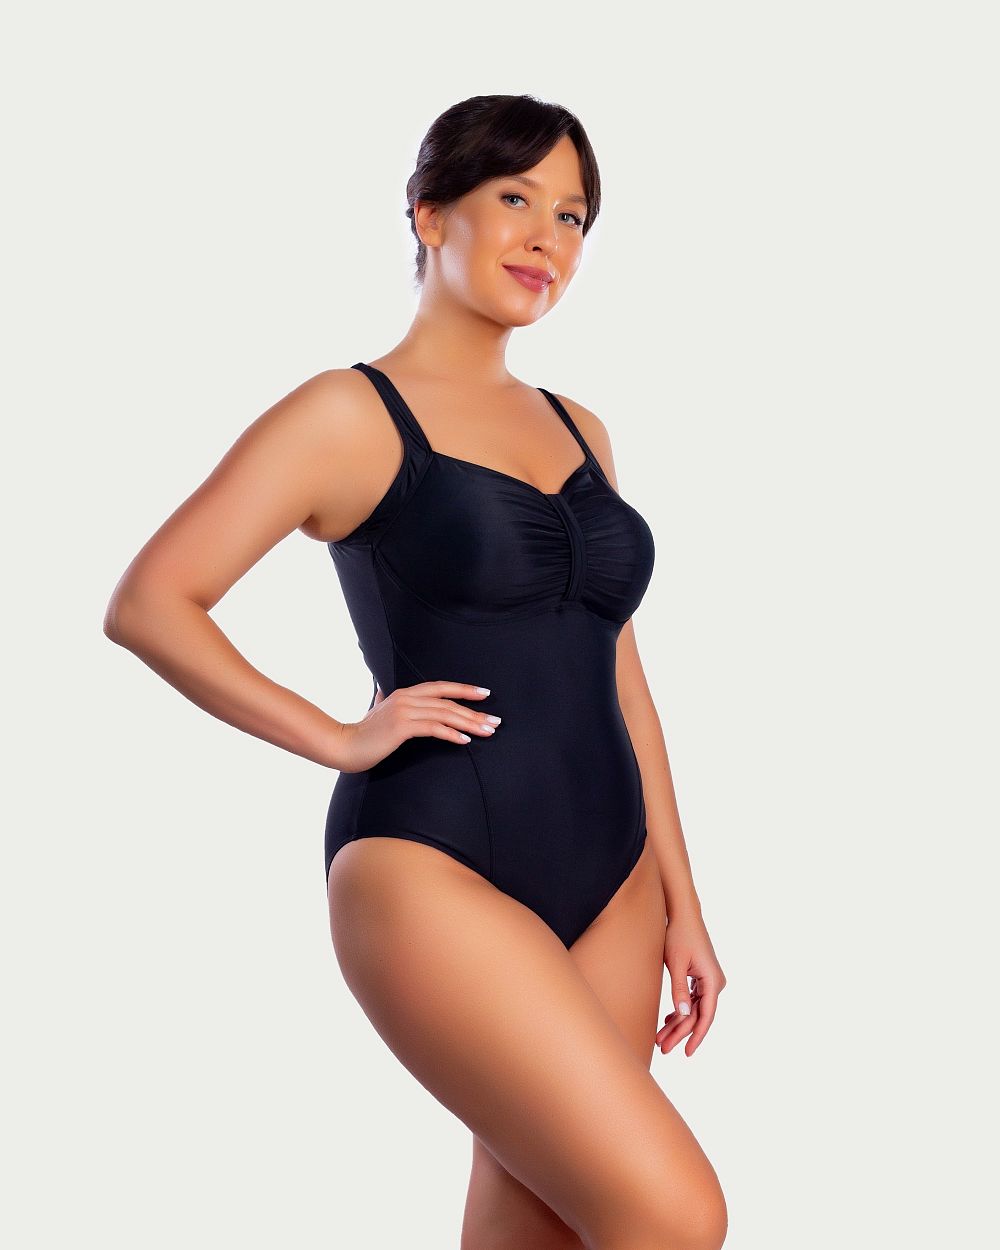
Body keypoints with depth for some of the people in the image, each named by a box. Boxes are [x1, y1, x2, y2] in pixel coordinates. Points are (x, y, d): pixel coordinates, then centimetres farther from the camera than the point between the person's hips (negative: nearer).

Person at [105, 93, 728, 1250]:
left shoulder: (578, 430, 16)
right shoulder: (350, 414, -2)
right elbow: (146, 604, -7)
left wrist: (680, 903, 14)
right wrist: (339, 737, -10)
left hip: (606, 884, 6)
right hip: (434, 873, -6)